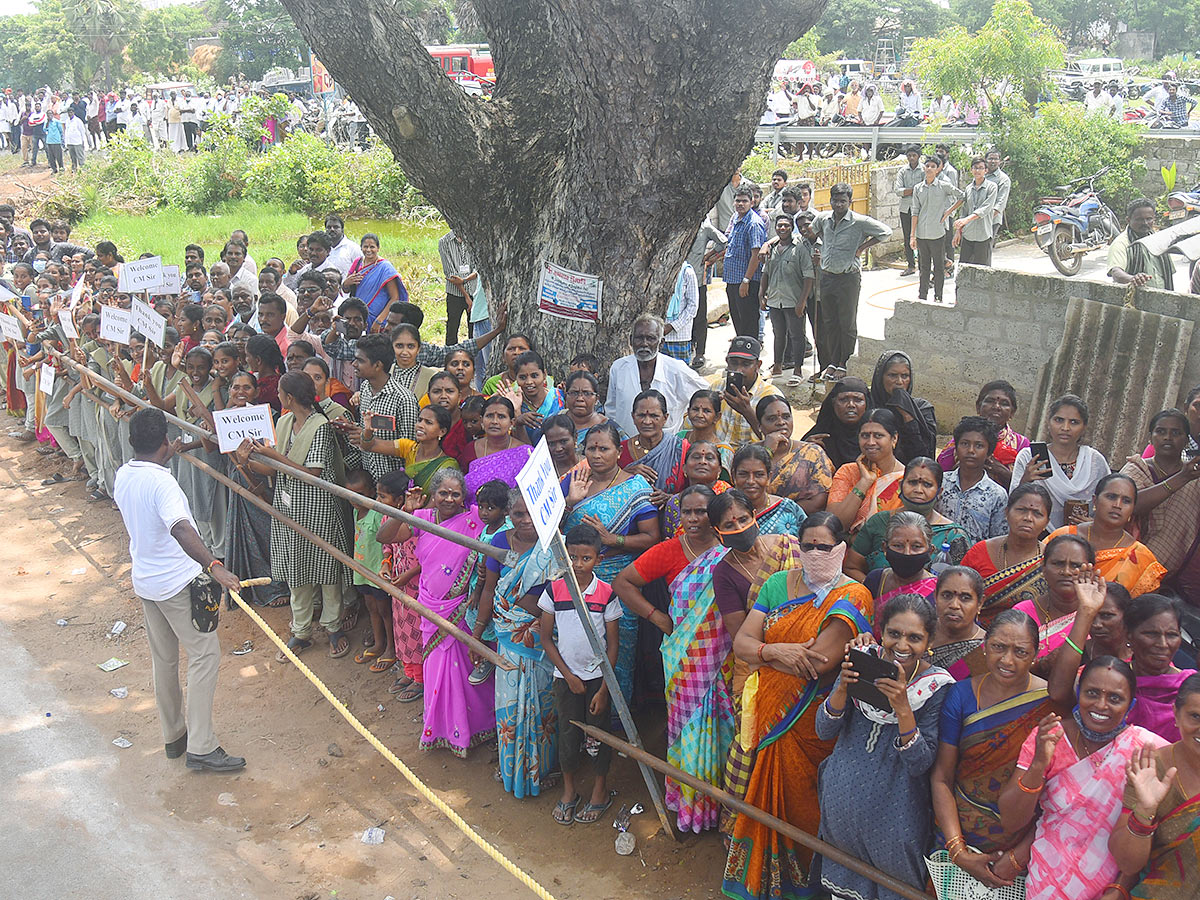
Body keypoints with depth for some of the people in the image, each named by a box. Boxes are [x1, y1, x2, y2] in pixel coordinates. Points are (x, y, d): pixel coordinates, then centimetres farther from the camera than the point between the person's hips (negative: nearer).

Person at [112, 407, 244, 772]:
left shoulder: (123, 475, 1)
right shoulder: (161, 482, -25)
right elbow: (181, 529, -42)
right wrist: (214, 566, -51)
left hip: (144, 580, 9)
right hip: (179, 583, -9)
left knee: (164, 659, 19)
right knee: (204, 656, -2)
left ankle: (173, 735, 31)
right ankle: (201, 747, -2)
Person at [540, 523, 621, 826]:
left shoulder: (606, 594, -10)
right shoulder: (554, 591, -7)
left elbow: (613, 644, -5)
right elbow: (546, 638, 0)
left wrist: (604, 689, -8)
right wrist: (568, 675, -5)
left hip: (598, 676, -1)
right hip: (565, 676, 1)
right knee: (568, 733, 9)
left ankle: (600, 790, 26)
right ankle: (569, 790, 28)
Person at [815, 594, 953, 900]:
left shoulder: (937, 686, -14)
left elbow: (920, 764, -17)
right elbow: (824, 731, -7)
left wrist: (902, 707, -30)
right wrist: (843, 687, -24)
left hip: (893, 814, -2)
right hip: (841, 799, 3)